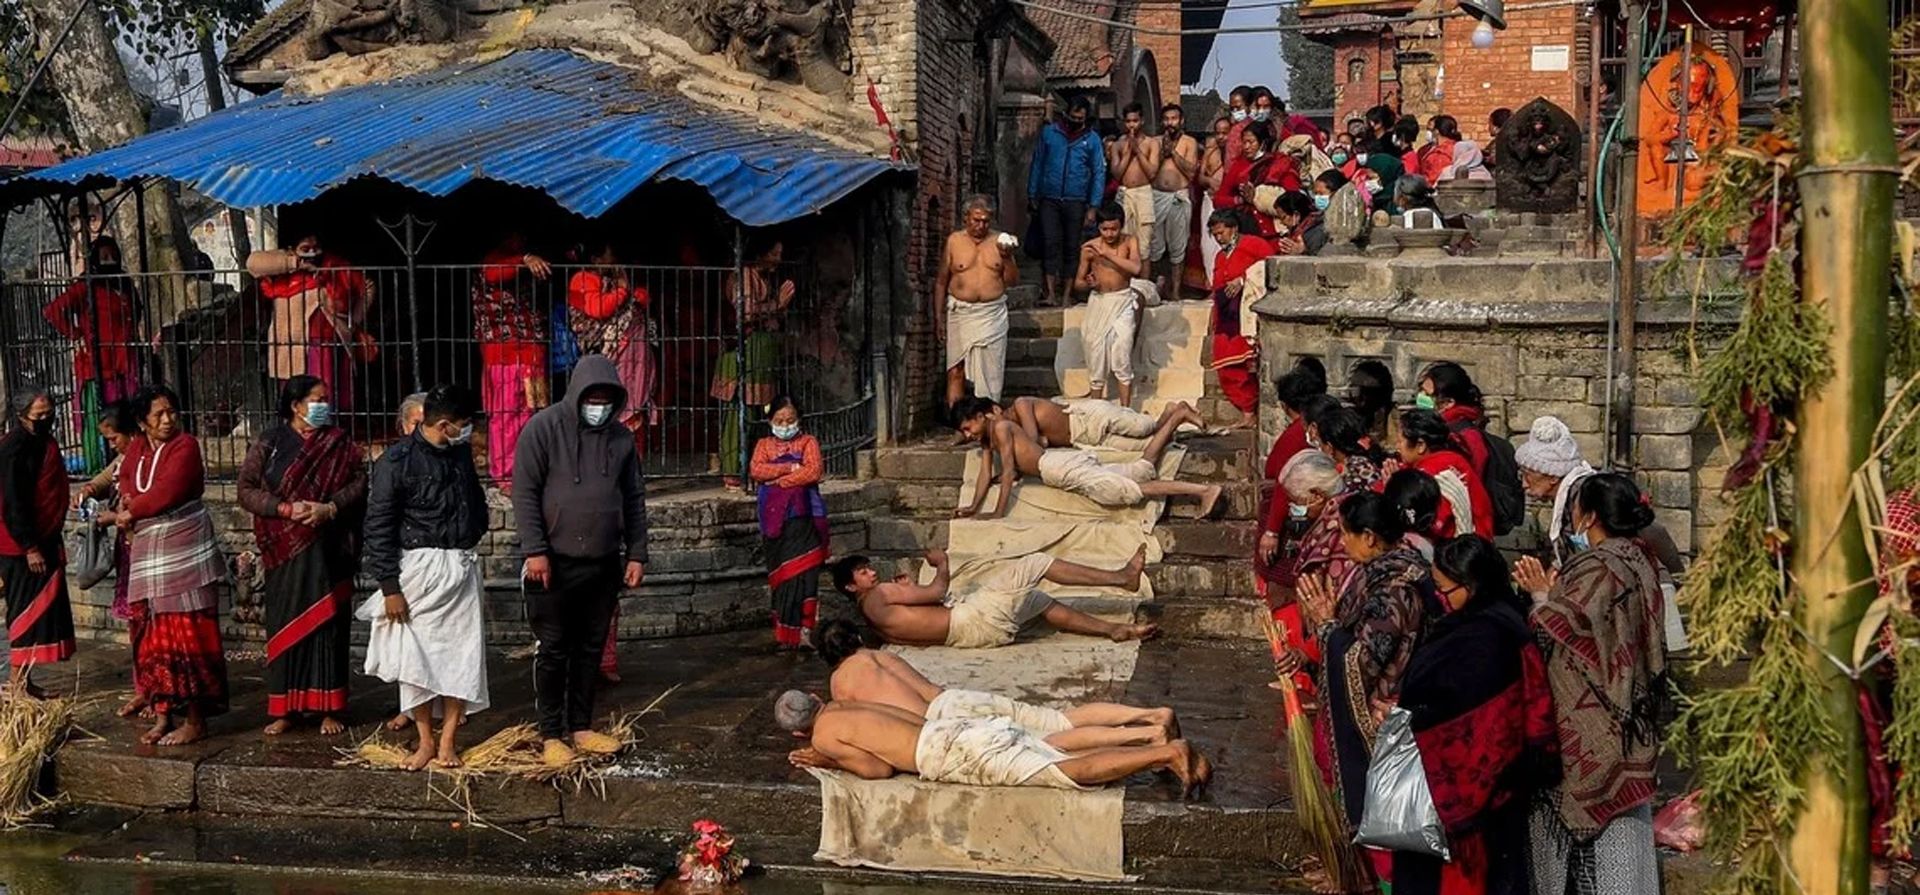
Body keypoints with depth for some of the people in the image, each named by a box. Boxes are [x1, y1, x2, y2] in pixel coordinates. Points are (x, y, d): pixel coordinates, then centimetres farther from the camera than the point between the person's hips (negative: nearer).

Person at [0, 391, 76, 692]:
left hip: (42, 540, 9)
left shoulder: (43, 442, 12)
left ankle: (25, 681, 18)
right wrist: (30, 547, -21)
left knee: (42, 610, 11)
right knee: (28, 612, -5)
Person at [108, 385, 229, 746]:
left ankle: (196, 720, 0)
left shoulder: (185, 446, -10)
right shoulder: (137, 448, 10)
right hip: (147, 555, 7)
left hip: (183, 553, -7)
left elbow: (166, 494, -19)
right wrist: (129, 506, -9)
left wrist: (129, 512, -5)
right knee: (153, 638, 9)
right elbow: (126, 484, 14)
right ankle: (162, 715, 17)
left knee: (188, 635, -5)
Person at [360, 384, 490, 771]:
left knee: (461, 655, 1)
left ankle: (447, 743, 9)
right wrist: (389, 586, -12)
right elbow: (378, 526, -10)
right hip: (417, 569, -5)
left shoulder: (460, 454, 9)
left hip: (461, 569, 5)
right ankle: (425, 741, 12)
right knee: (415, 657, 0)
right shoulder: (397, 461, -9)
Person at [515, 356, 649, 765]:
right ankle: (551, 734, 10)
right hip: (555, 562, -5)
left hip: (604, 564, 5)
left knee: (591, 648, 11)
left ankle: (581, 727, 21)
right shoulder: (544, 428, -6)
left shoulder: (620, 438, 8)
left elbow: (634, 499, 13)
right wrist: (535, 551, -15)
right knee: (553, 651, 1)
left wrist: (636, 554, 8)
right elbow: (525, 491, -9)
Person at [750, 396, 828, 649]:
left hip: (802, 516, -3)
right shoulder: (764, 445, 15)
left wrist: (776, 479, -7)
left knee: (802, 573, -9)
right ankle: (783, 634, 7)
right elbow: (756, 471, -3)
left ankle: (804, 632, -8)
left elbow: (813, 472, -9)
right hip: (774, 517, 3)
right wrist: (790, 468, -11)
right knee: (779, 574, 3)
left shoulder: (807, 442, 8)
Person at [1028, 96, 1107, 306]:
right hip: (1049, 200, 0)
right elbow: (1037, 164, 8)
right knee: (1051, 244, -10)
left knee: (1071, 248, 4)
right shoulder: (1049, 133, 4)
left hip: (1076, 202, 0)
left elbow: (1099, 173, 2)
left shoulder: (1092, 139, 3)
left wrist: (1093, 207, -4)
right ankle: (1051, 292, -14)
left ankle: (1066, 294, 10)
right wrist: (1032, 196, 5)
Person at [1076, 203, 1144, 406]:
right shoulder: (1090, 248, 0)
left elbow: (1136, 268, -20)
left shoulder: (1129, 242, -2)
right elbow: (1078, 281, 8)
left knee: (1121, 360, -7)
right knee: (1095, 361, 4)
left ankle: (1125, 411, 0)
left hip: (1122, 302, -1)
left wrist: (1106, 254, -23)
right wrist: (1088, 283, -15)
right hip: (1098, 303, 2)